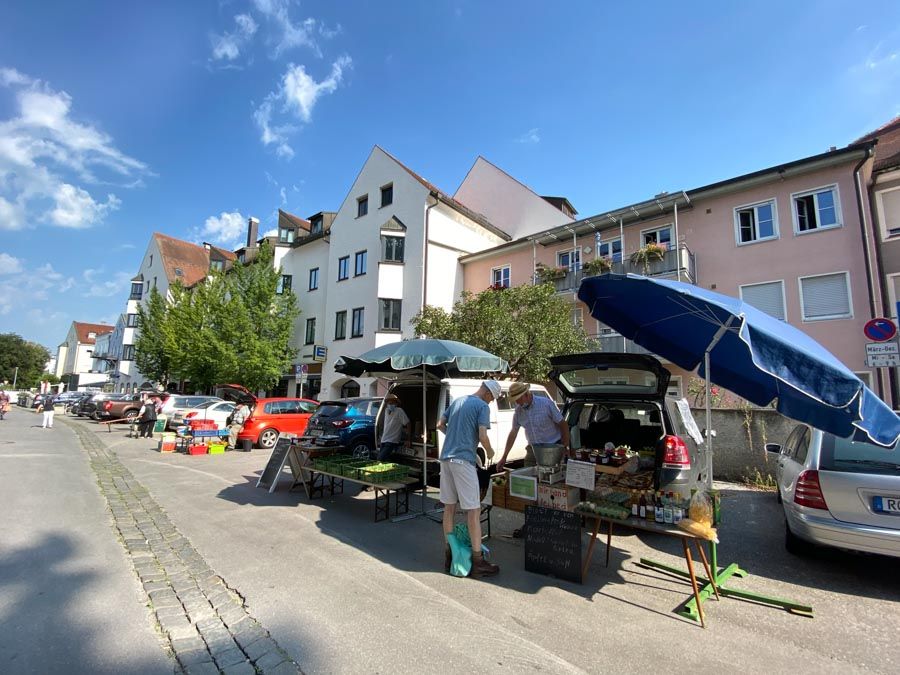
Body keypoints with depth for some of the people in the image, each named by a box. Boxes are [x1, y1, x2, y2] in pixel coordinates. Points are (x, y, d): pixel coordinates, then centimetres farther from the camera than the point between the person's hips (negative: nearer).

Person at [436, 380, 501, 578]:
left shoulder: (457, 401, 16)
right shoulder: (482, 406, -5)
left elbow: (440, 425, 19)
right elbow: (483, 436, -14)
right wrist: (489, 451, 4)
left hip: (446, 458, 7)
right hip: (463, 460, -7)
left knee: (449, 507, 13)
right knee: (473, 510, 0)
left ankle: (449, 555, 23)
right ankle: (478, 562, 5)